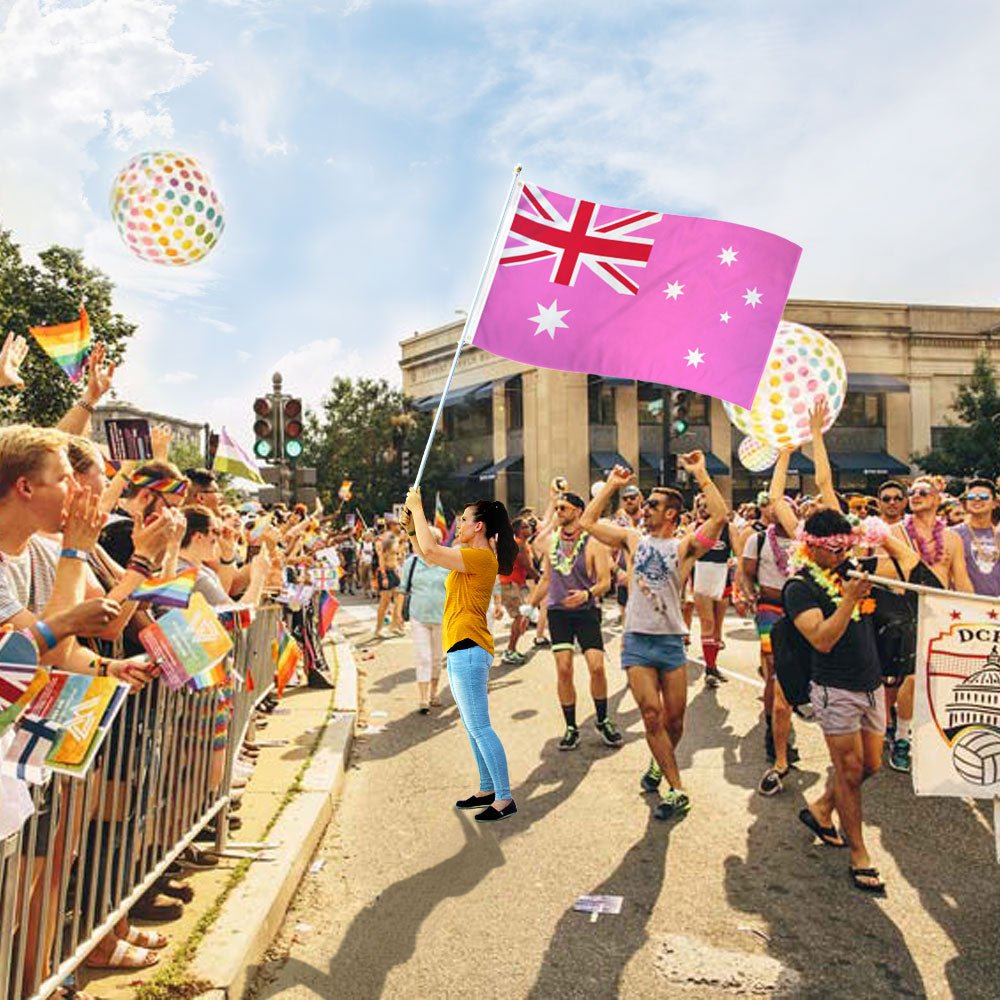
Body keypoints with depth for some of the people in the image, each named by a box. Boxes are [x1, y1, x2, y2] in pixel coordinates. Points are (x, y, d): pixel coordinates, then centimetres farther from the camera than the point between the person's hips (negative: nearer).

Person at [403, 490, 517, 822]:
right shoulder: (471, 556, 16)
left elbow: (430, 551, -23)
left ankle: (505, 799, 1)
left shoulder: (481, 557, -15)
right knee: (473, 727, 16)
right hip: (462, 649, 11)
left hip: (469, 649, -11)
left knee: (480, 727, -6)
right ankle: (487, 790, 26)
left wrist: (417, 508, -12)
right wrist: (412, 520, 12)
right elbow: (427, 553, 22)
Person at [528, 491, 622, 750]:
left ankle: (603, 721, 15)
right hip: (557, 611, 3)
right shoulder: (552, 541, 7)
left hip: (587, 611, -3)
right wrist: (530, 606, 18)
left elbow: (605, 582, -10)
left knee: (597, 667, -9)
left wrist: (587, 593, -29)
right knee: (563, 670, -1)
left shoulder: (593, 543, -7)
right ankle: (571, 728, 12)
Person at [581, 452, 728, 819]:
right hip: (637, 641, 1)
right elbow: (588, 521, 7)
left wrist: (700, 475, -14)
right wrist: (612, 485, 6)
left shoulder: (684, 546, 1)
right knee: (652, 715, -8)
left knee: (675, 719, 7)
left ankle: (661, 764, 36)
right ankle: (677, 791, 0)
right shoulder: (632, 539, 8)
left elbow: (719, 517, -14)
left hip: (672, 641, 0)